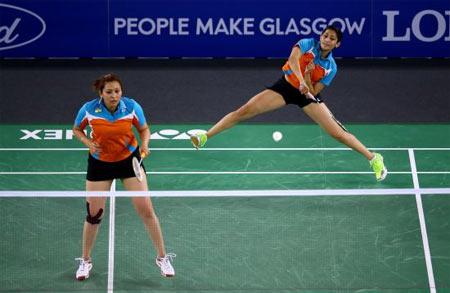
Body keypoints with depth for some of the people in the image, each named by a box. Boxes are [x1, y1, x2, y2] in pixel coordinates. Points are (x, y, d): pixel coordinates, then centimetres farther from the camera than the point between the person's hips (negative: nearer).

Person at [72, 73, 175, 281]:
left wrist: (144, 145, -21)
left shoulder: (132, 107, -19)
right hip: (100, 161, 0)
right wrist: (88, 142, -19)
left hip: (130, 159, 0)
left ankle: (162, 258, 12)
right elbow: (77, 129, 1)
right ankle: (85, 261, 22)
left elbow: (144, 129, -1)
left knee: (146, 209, -4)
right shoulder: (89, 109, -19)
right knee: (93, 213, 2)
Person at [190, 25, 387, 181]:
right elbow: (293, 60, -36)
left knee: (337, 132, -11)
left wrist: (307, 76, -29)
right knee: (244, 111, -14)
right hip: (286, 86, 0)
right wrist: (301, 81, -48)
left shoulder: (331, 67, -11)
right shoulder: (307, 44, -16)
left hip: (307, 95, 0)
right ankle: (205, 137, -6)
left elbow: (312, 93, -13)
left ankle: (373, 158, 3)